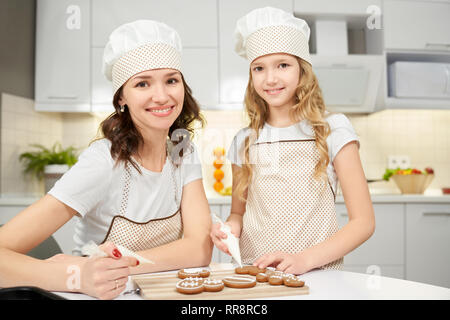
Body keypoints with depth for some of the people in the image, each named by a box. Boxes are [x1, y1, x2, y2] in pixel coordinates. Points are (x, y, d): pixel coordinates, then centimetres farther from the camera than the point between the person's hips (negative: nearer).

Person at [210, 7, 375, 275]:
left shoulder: (332, 130, -1)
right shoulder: (244, 141, 7)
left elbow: (364, 222, -2)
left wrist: (304, 259, -15)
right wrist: (231, 226, -5)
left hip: (318, 275, -1)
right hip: (253, 274, 2)